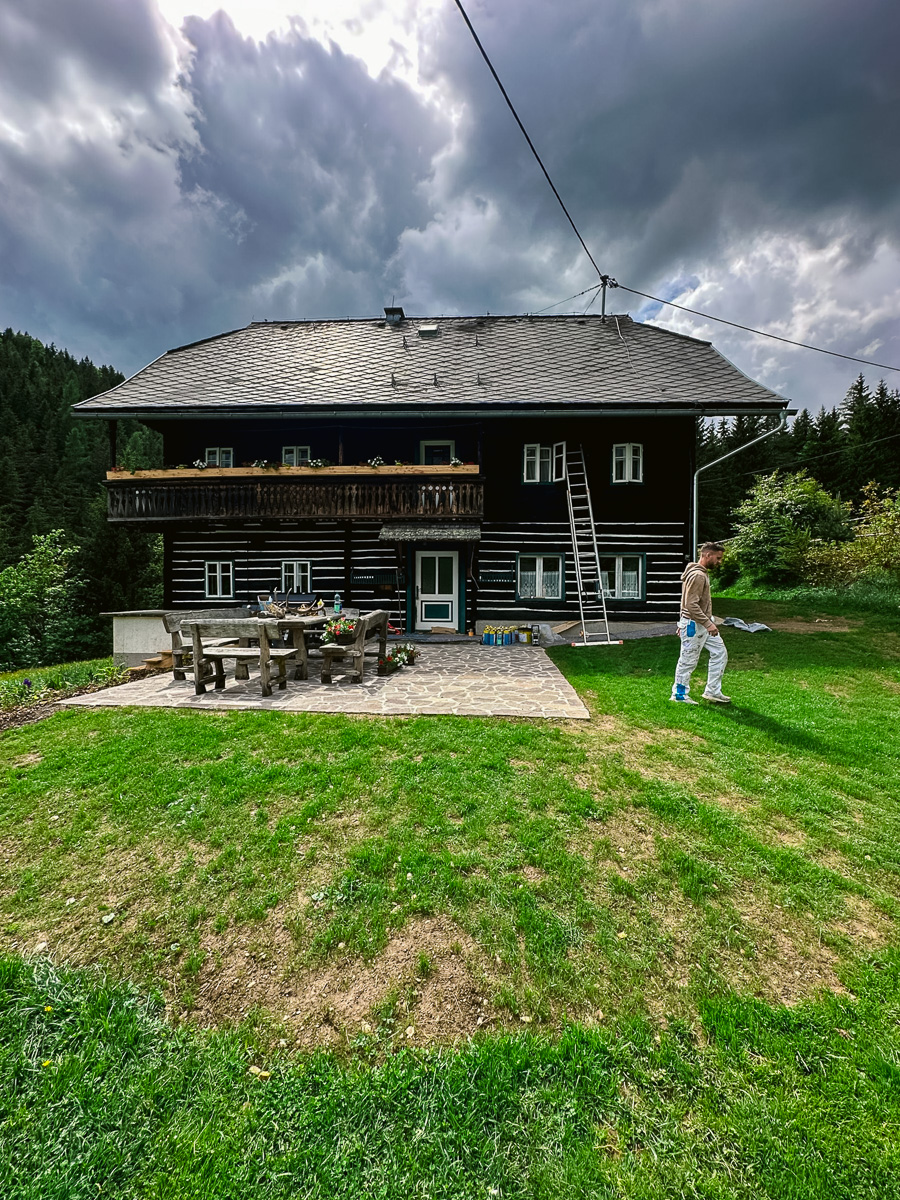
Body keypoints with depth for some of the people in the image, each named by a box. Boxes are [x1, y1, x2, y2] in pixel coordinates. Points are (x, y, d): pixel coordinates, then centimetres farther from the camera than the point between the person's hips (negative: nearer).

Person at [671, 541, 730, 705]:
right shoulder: (697, 575, -20)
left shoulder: (702, 573, 14)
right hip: (694, 625, -11)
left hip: (704, 623, 11)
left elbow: (688, 601, 19)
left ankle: (712, 691, 21)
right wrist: (708, 624, -25)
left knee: (720, 653, 13)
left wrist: (683, 623, 22)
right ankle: (679, 694, 14)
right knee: (688, 660, 0)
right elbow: (691, 605, -26)